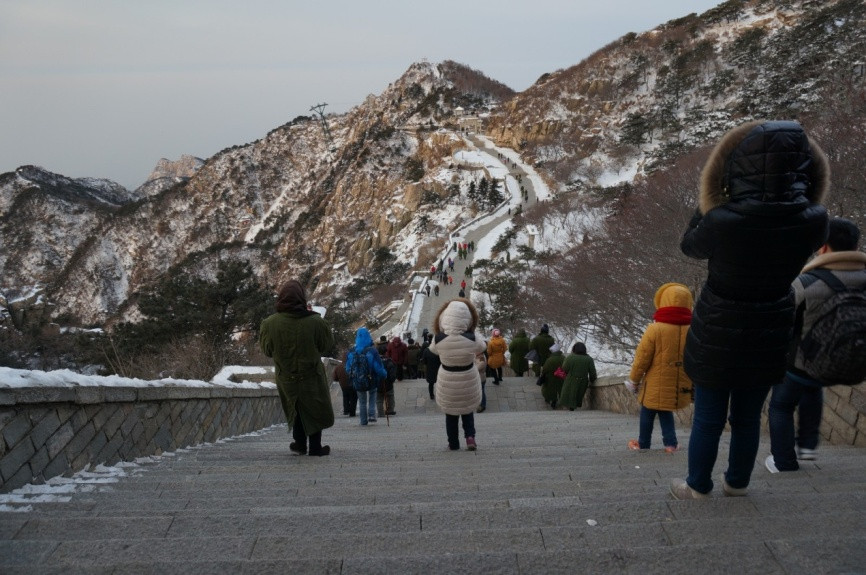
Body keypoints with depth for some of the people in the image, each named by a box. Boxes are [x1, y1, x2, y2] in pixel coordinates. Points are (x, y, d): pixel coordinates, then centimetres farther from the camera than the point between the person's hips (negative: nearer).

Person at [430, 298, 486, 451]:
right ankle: (470, 435, 7)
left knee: (450, 413, 19)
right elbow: (482, 347, 0)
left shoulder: (438, 339, -22)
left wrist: (443, 332, 8)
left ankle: (453, 443, 24)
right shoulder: (471, 339, -22)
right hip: (468, 380, 0)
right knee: (467, 409, 24)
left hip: (447, 381, 0)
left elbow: (433, 349, 2)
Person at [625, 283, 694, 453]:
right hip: (679, 388, 4)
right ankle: (671, 443, 18)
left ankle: (643, 444, 28)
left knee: (647, 414, 15)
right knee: (665, 412, 24)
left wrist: (633, 380, 5)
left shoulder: (655, 329, -16)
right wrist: (691, 382, 20)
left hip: (655, 386, -4)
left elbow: (642, 358, -10)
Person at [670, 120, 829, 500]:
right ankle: (738, 482, 40)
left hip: (718, 330, -3)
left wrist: (710, 204, 3)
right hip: (771, 329, 4)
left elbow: (690, 247, -5)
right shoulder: (814, 221, -17)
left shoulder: (723, 221, -28)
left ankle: (698, 486, 31)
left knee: (707, 418, 14)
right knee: (748, 416, 22)